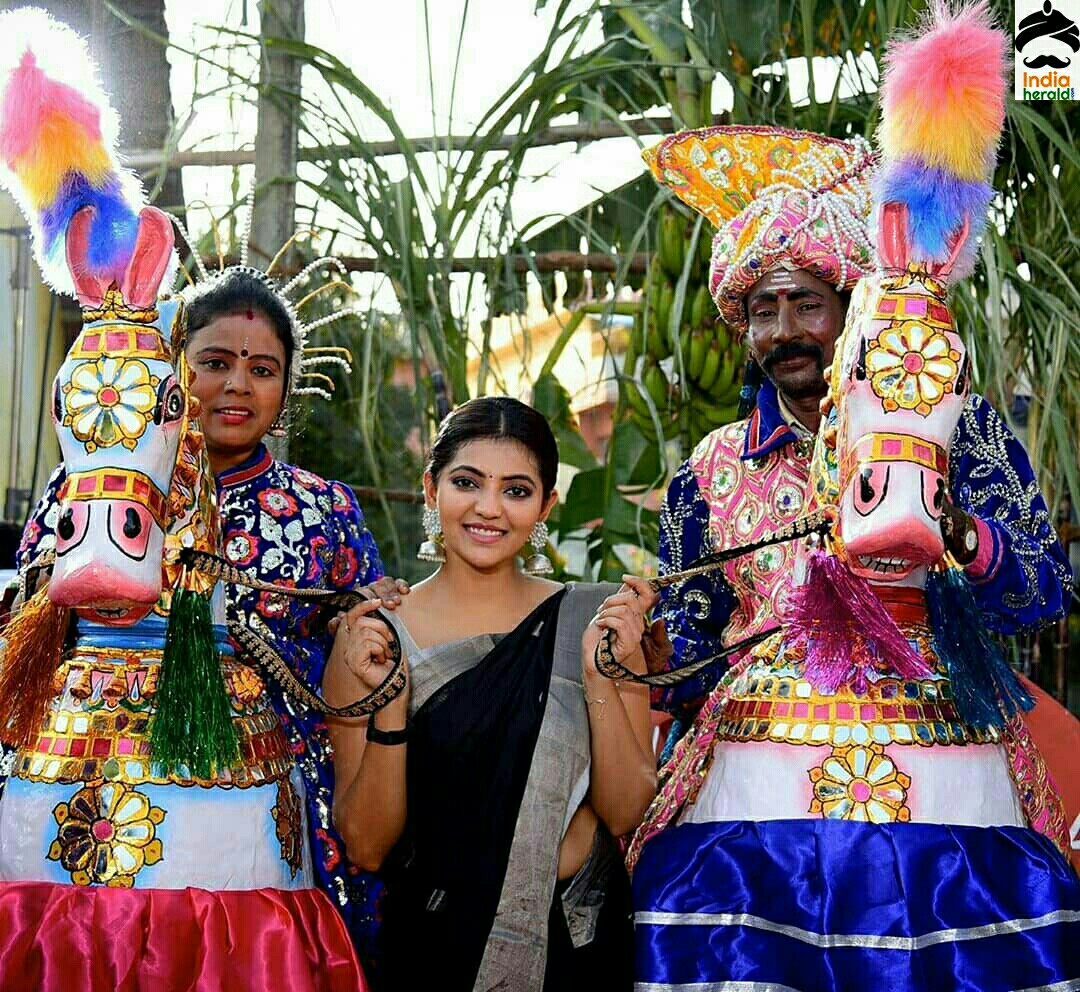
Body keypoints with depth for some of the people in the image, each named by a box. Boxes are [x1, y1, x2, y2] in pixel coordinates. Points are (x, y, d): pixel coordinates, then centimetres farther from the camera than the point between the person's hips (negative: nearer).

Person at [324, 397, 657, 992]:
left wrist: (599, 679, -20)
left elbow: (626, 813, -7)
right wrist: (388, 707, -21)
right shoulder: (370, 639, -7)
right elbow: (367, 847, -9)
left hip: (578, 943, 1)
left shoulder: (594, 619, -5)